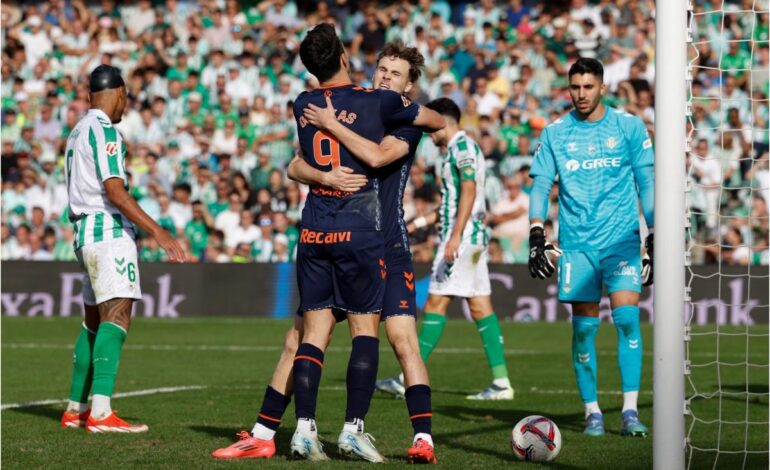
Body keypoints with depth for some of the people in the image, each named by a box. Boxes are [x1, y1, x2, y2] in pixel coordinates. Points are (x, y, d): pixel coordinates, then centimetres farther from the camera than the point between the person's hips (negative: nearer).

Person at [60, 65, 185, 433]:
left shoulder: (77, 132, 19)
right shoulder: (104, 131, -10)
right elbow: (115, 192, -19)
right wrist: (157, 232, -23)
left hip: (85, 233, 10)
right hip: (110, 231, -10)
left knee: (94, 323, 16)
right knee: (116, 319, -17)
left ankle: (76, 409, 19)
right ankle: (101, 413, -28)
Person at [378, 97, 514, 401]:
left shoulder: (462, 145, -10)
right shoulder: (461, 148, 21)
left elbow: (469, 191, -21)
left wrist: (455, 236, -27)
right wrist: (419, 222, 30)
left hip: (463, 236, -10)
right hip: (474, 237, 10)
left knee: (436, 303, -7)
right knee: (480, 306, 5)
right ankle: (501, 382, 1)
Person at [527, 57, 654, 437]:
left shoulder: (629, 127, 4)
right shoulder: (555, 133, 7)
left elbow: (647, 185, 6)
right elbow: (540, 187, 7)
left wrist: (655, 238, 2)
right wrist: (536, 237, -4)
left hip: (622, 239, -1)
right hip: (576, 244, 1)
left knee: (627, 316, -14)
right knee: (584, 327, -1)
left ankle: (630, 410, -11)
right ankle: (592, 412, 8)